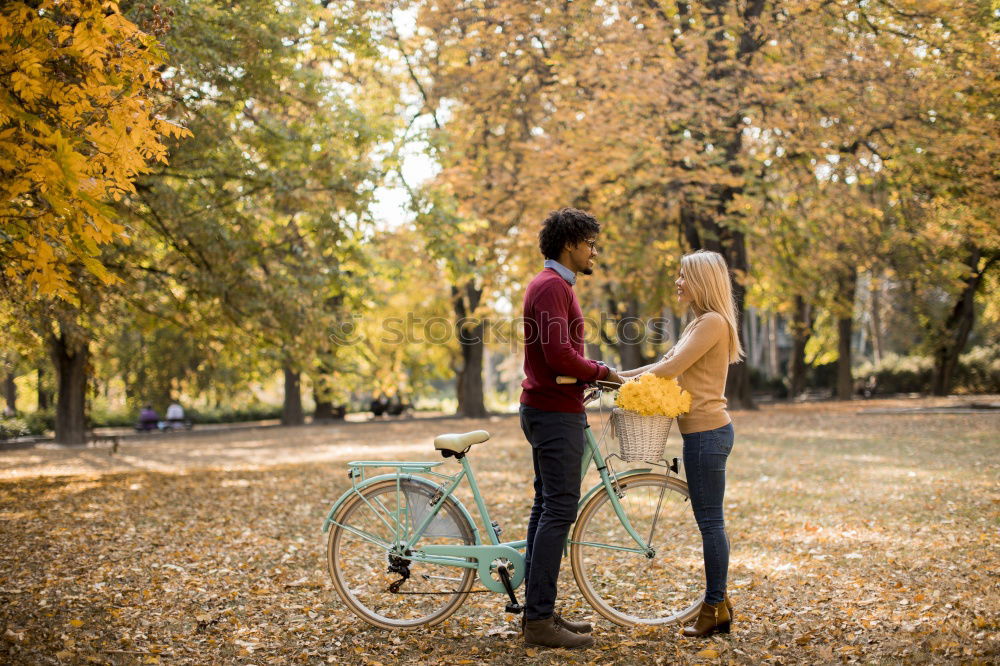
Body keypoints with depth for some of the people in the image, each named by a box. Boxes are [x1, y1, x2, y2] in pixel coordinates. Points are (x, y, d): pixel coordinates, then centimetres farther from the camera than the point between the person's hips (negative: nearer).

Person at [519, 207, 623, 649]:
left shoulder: (551, 285, 19)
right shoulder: (553, 286, -15)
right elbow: (560, 356, -24)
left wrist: (592, 375, 10)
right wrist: (604, 373, -10)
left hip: (546, 409, 11)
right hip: (556, 412, -11)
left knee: (547, 507, 11)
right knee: (559, 509, -10)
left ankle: (537, 612, 16)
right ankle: (540, 620, -8)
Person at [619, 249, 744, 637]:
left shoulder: (713, 322, -13)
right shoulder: (700, 324, 19)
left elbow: (672, 367, -18)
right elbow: (665, 365, 17)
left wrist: (626, 382, -10)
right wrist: (620, 376, 9)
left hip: (707, 433, -10)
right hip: (702, 431, 10)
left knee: (710, 521, -4)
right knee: (709, 521, 13)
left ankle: (715, 608, 3)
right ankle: (717, 603, 20)